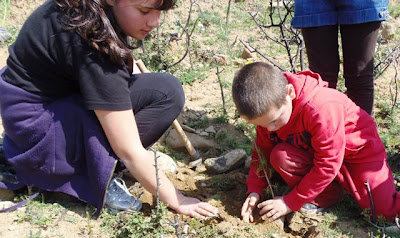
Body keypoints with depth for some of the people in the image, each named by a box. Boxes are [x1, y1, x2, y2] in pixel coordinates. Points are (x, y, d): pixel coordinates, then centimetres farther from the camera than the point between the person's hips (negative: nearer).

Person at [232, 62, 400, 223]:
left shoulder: (322, 108, -38)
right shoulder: (268, 111, -17)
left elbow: (328, 164, -31)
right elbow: (263, 151, -2)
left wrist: (291, 202, -26)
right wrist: (254, 190, -16)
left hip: (357, 150, -5)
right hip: (312, 154, 5)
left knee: (386, 209, -18)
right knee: (279, 155, -26)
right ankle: (327, 196, -7)